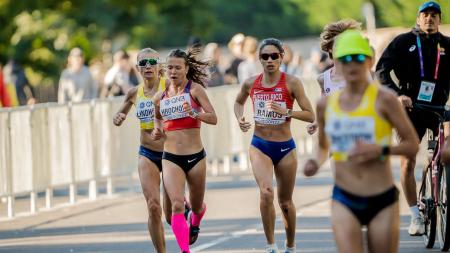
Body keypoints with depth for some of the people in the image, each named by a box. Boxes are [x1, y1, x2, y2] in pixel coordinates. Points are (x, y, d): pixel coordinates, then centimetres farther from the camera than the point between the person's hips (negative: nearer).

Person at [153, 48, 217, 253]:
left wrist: (195, 114, -29)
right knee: (177, 205, -18)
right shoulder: (160, 97, 7)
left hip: (195, 157, -2)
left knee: (196, 206, 15)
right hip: (170, 158, 2)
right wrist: (157, 131, 7)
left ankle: (195, 224, 51)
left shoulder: (195, 89, -5)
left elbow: (213, 118, -11)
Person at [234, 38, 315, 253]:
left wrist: (286, 112, -27)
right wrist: (240, 119, 2)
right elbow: (238, 102, 22)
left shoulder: (291, 83, -10)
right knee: (266, 193, -23)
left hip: (285, 147, -1)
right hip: (260, 146, 1)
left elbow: (310, 115, -12)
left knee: (285, 202, 12)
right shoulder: (251, 83, -1)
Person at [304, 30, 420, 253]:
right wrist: (316, 163, 0)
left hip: (382, 200, -2)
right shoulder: (326, 104, 5)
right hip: (344, 200, 2)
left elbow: (412, 145, -4)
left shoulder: (383, 99, -6)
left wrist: (381, 150, -20)